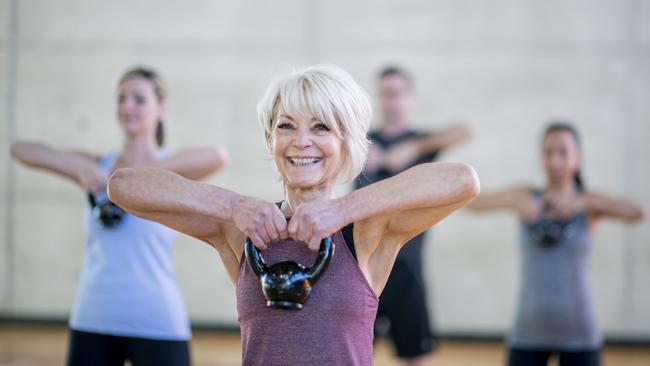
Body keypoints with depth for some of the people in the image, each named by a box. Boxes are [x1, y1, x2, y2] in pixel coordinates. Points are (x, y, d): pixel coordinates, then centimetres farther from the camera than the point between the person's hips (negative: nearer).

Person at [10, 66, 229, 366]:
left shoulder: (172, 170, -1)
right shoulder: (97, 168, 9)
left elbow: (217, 156, -24)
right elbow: (20, 150, 0)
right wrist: (80, 167, -14)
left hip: (156, 325, -3)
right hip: (93, 321, 3)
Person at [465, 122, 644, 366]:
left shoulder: (589, 203, -2)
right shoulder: (526, 197, 1)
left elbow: (636, 213, -21)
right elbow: (472, 202, -12)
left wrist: (581, 203, -33)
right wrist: (514, 202, -30)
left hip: (579, 335, 0)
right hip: (529, 334, 1)